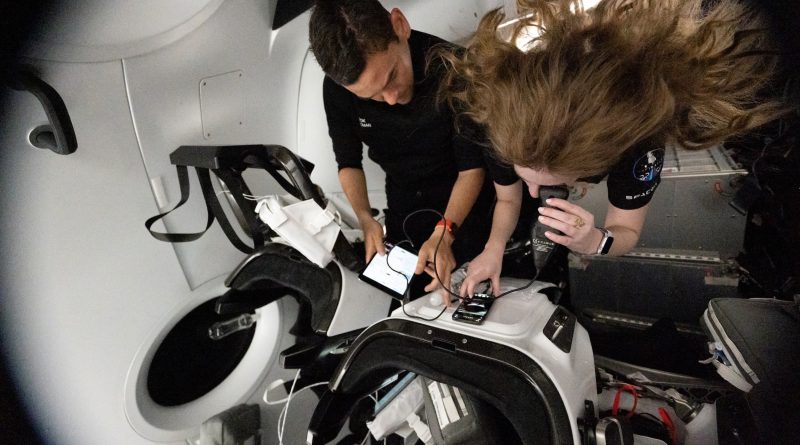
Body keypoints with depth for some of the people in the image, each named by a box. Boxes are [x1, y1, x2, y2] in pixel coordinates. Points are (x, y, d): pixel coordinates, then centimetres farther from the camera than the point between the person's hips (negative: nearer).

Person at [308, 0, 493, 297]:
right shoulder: (337, 87, -19)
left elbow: (472, 167, -21)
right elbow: (349, 163, -5)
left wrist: (444, 233, -34)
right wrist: (365, 219, -21)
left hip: (463, 198, -2)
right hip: (403, 202, 3)